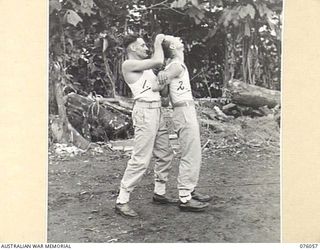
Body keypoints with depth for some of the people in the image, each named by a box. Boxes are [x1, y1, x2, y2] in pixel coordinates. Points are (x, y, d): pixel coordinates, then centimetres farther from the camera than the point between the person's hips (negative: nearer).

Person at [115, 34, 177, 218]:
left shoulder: (144, 66, 21)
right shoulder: (128, 64, -6)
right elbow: (158, 61, -15)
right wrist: (158, 41, 1)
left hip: (157, 111, 10)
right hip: (145, 111, -10)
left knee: (166, 154, 14)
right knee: (141, 159, -11)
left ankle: (159, 193, 26)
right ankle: (122, 201, -5)